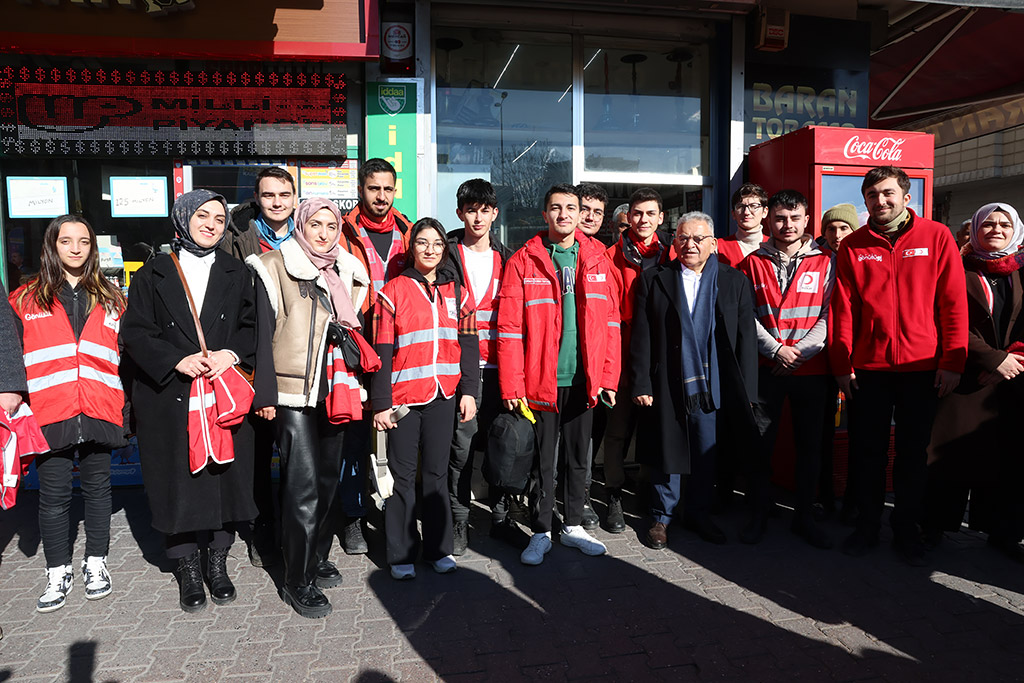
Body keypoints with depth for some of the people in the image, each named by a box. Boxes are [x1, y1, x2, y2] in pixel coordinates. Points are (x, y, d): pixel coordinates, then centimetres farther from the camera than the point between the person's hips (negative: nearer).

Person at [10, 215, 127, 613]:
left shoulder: (111, 299, 11)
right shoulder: (25, 300, 7)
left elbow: (127, 353, 12)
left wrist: (126, 404, 7)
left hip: (98, 412, 1)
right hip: (49, 414, -1)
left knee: (97, 487, 10)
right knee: (54, 494, 4)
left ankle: (96, 563, 25)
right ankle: (58, 572, 20)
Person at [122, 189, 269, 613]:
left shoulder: (236, 274, 12)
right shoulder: (153, 275, 7)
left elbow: (252, 327, 6)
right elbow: (135, 333, 0)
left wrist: (231, 354, -13)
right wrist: (177, 360, -14)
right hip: (169, 398, -1)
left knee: (224, 477, 4)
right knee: (177, 480, 3)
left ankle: (217, 562, 21)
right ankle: (188, 569, 19)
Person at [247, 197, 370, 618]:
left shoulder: (349, 272, 14)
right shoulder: (274, 268, -3)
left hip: (335, 390, 6)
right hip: (293, 392, -6)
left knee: (328, 478, 13)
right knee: (304, 485, -7)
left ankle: (318, 558, 30)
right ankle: (297, 582, 6)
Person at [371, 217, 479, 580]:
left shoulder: (457, 292, 10)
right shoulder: (393, 291, 0)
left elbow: (469, 345, 10)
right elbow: (381, 351, -3)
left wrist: (468, 390, 1)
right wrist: (381, 403, -6)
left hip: (444, 396, 3)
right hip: (403, 396, -3)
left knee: (437, 472, 12)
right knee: (402, 475, 5)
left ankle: (438, 549, 24)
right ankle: (401, 554, 18)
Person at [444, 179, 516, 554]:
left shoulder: (507, 257, 13)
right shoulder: (447, 255, 3)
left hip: (500, 367, 3)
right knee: (461, 445, -1)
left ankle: (501, 516, 24)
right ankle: (458, 521, 14)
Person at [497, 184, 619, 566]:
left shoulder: (597, 258, 6)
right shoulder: (524, 261, -3)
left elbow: (610, 322, 7)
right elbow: (510, 327, -7)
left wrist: (608, 377, 1)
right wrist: (512, 385, -12)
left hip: (584, 380, 3)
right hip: (541, 381, -3)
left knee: (579, 457, 14)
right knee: (543, 461, 7)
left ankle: (574, 526, 30)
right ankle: (541, 532, 22)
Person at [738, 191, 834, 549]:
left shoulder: (825, 262, 4)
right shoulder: (754, 263, 5)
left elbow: (829, 315, -1)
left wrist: (800, 351, -12)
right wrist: (776, 350, -11)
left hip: (811, 369, 0)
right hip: (766, 369, 0)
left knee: (809, 444, 8)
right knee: (761, 443, 4)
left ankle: (804, 515, 23)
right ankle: (759, 513, 19)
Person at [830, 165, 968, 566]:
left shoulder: (936, 237, 2)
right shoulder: (852, 247, 4)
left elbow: (953, 302, -1)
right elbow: (842, 309, 2)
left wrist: (953, 360, -6)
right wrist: (841, 363, -4)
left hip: (922, 367, 0)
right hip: (867, 367, 1)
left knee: (914, 453, 9)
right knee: (868, 451, 8)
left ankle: (906, 530, 25)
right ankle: (867, 527, 23)